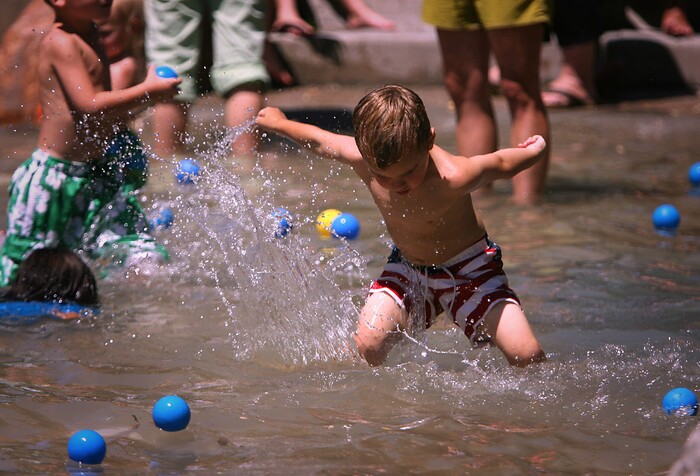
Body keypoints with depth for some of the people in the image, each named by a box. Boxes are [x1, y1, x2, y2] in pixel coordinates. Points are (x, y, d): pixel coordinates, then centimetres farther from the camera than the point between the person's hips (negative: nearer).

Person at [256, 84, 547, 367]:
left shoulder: (453, 178, -37)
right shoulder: (362, 159, -24)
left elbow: (500, 164, -16)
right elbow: (319, 141, -3)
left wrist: (533, 150, 3)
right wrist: (279, 123, 13)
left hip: (469, 270, -3)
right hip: (408, 268, 3)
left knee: (527, 356, -18)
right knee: (364, 350, -18)